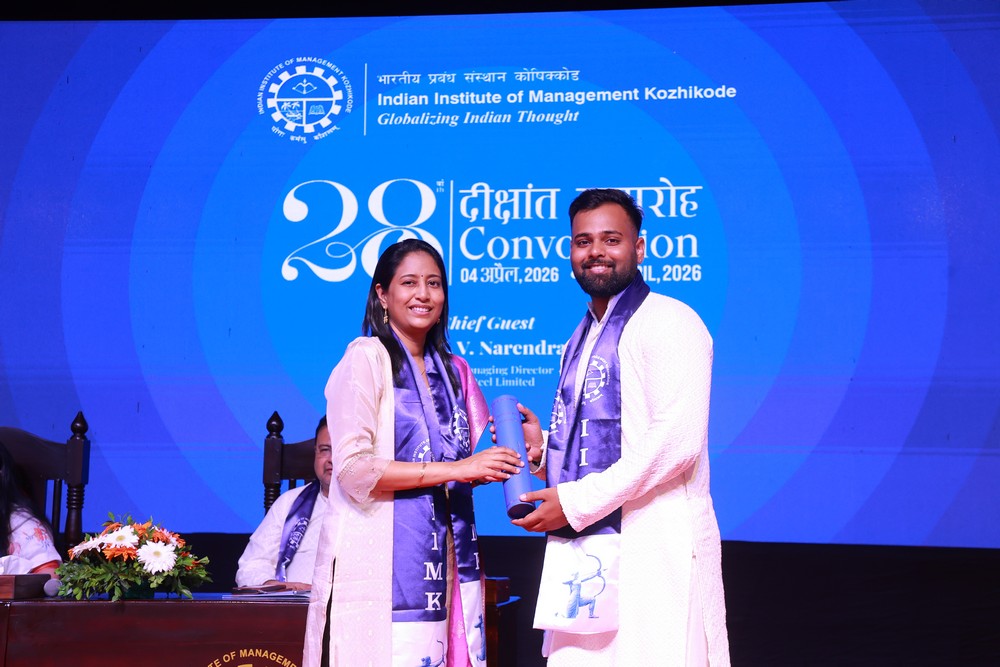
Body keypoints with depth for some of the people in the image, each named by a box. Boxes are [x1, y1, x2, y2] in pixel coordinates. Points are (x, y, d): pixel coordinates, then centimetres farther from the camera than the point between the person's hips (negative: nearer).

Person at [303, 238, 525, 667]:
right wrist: (454, 469, -15)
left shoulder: (453, 371, 16)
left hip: (445, 563, 6)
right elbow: (353, 469, -13)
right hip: (381, 562, -6)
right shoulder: (367, 358, -4)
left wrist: (514, 454, 0)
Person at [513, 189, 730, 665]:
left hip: (652, 552, -7)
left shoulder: (669, 322, -6)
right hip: (582, 551, 7)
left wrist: (577, 502, -15)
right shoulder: (580, 341, 20)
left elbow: (678, 440, -17)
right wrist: (542, 448, 7)